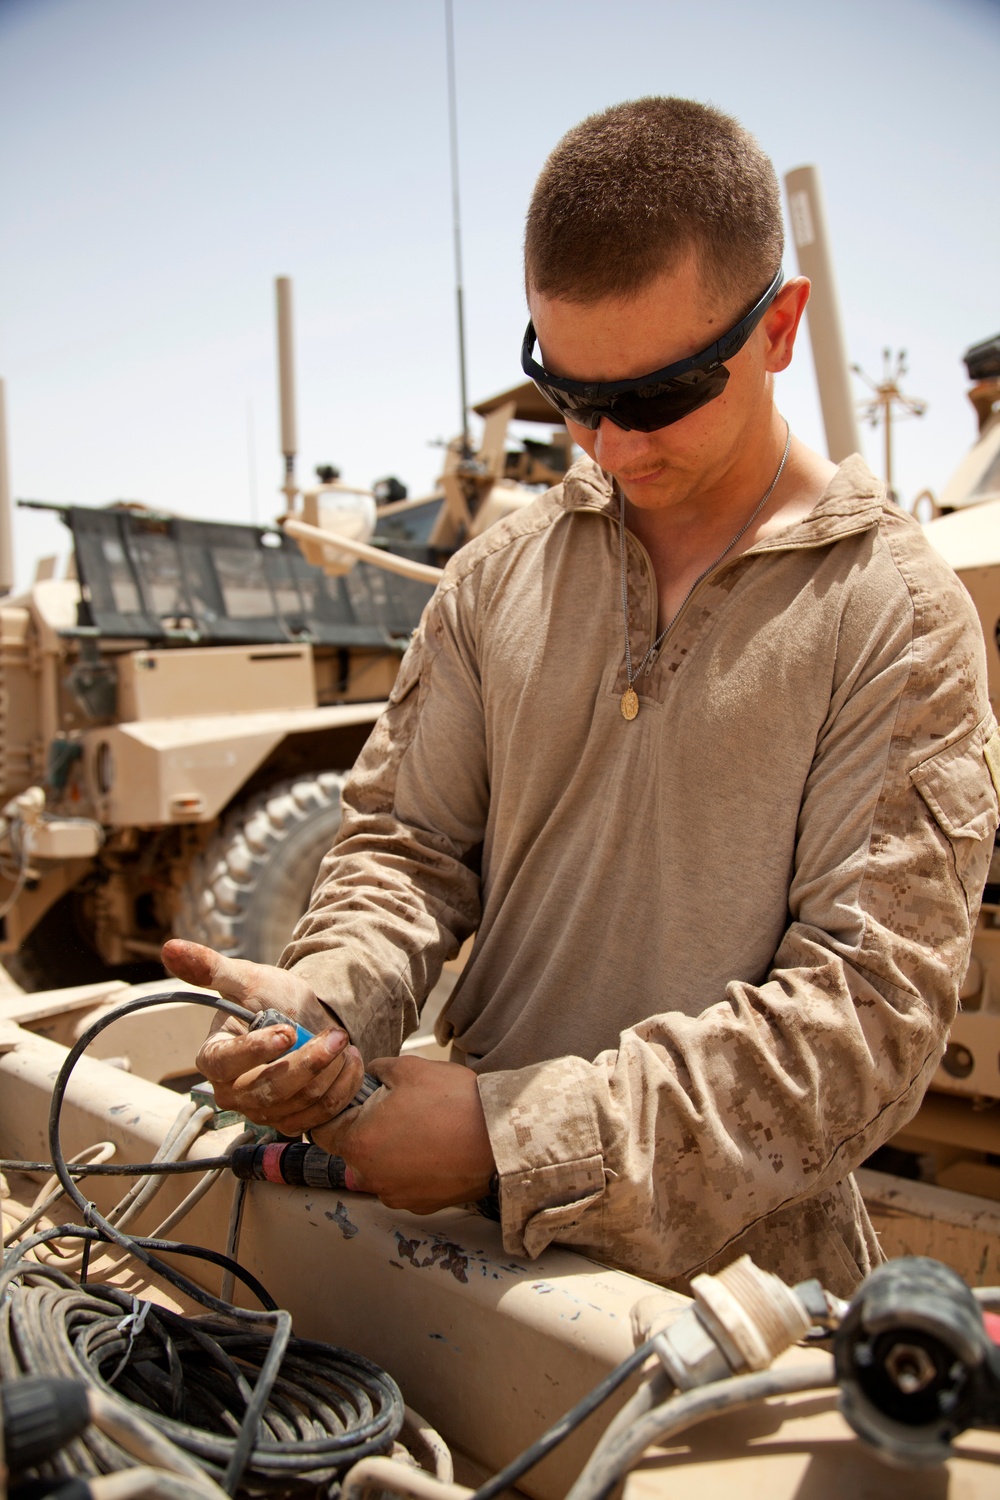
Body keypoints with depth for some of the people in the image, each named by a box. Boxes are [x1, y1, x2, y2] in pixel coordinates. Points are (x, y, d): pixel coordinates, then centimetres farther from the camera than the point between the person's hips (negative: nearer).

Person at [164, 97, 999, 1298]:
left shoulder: (900, 620, -8)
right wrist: (322, 1003, -14)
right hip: (478, 1240, 2)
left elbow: (867, 1015, -14)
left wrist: (510, 1129, -20)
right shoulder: (500, 576, 3)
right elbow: (408, 837, 8)